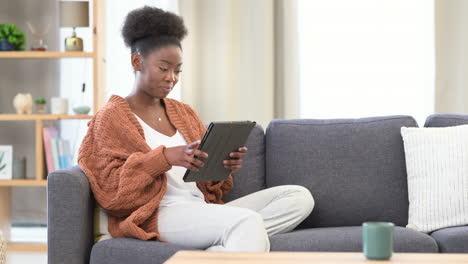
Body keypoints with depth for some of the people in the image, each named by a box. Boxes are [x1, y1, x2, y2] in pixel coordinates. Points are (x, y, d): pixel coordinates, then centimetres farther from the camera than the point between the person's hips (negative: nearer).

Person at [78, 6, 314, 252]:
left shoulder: (184, 112, 22)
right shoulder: (111, 117, 4)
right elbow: (110, 191, -8)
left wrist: (225, 167, -3)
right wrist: (164, 157, -19)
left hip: (204, 209, 8)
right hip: (159, 215, -8)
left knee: (299, 196, -11)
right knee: (248, 221, -34)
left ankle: (218, 253, -26)